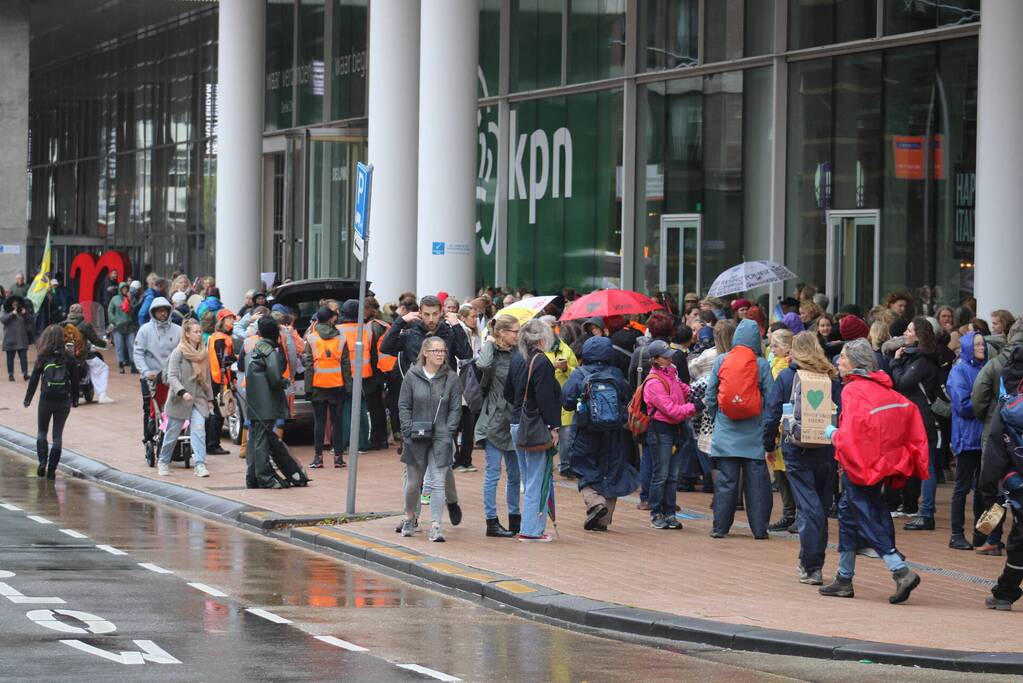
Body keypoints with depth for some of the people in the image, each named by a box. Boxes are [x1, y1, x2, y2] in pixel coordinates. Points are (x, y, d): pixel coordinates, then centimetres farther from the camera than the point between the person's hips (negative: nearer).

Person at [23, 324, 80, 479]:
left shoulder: (42, 358, -6)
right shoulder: (69, 358, -4)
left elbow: (34, 379, -3)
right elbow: (75, 381, 2)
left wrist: (28, 399, 7)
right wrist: (74, 400, 13)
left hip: (46, 400, -1)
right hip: (63, 401, 1)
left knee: (41, 432, 16)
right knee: (58, 435, 8)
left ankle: (42, 462, -4)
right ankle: (52, 470, 5)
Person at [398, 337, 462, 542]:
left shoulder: (451, 378, 0)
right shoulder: (412, 376, 0)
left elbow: (455, 408, 2)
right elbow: (404, 406, 3)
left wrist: (448, 432, -7)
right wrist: (408, 431, -6)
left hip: (440, 438, -1)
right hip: (416, 438, 1)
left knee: (438, 483, -8)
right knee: (413, 482, 12)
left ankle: (435, 526, -11)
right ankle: (410, 518, 34)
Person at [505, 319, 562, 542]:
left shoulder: (517, 359, 9)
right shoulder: (541, 363, -15)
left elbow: (508, 392, 15)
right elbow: (545, 398, -19)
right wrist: (553, 427, -15)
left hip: (517, 424, 8)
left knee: (528, 480, 15)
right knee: (538, 480, -3)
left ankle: (528, 528, 17)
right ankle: (531, 530, -3)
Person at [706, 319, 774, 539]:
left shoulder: (721, 361, -2)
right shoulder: (761, 364, -5)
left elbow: (710, 395, 2)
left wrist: (715, 416, 16)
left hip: (726, 431, 1)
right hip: (754, 433, -1)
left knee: (726, 480, 4)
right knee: (757, 480, 4)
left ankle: (720, 527, 5)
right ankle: (759, 528, 5)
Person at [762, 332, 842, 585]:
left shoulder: (785, 377, 0)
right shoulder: (831, 378, 5)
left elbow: (772, 413, -1)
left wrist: (769, 446, 8)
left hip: (796, 450, -2)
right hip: (827, 450, 2)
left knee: (808, 506, -3)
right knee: (821, 506, 12)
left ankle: (811, 567, -10)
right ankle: (814, 562, 19)